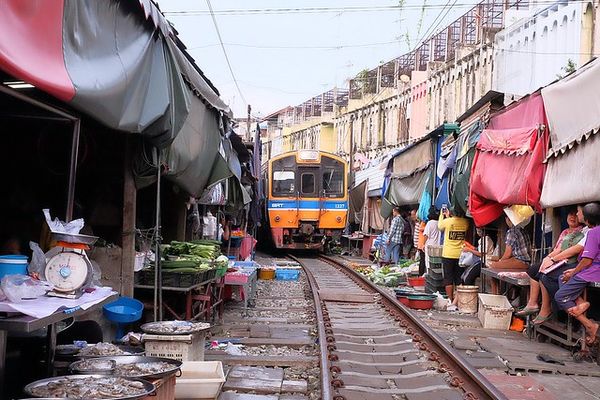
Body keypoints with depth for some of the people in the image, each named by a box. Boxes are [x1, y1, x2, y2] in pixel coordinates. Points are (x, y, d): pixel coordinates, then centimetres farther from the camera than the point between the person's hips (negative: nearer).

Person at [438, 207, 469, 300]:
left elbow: (440, 226, 10)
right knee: (459, 279, 11)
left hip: (448, 255, -3)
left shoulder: (447, 221, -13)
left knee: (448, 278, 5)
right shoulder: (465, 222, -4)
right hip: (460, 255, 3)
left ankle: (450, 299, 5)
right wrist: (448, 217, 26)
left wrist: (442, 215, 23)